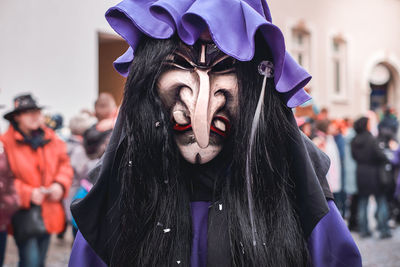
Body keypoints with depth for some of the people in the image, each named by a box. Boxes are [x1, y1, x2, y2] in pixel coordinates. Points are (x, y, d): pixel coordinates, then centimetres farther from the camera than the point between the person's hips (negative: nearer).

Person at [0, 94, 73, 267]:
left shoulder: (51, 139, 5)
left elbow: (65, 165, 14)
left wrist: (60, 184, -5)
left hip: (48, 212, 5)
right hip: (23, 213, -5)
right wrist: (28, 194, -17)